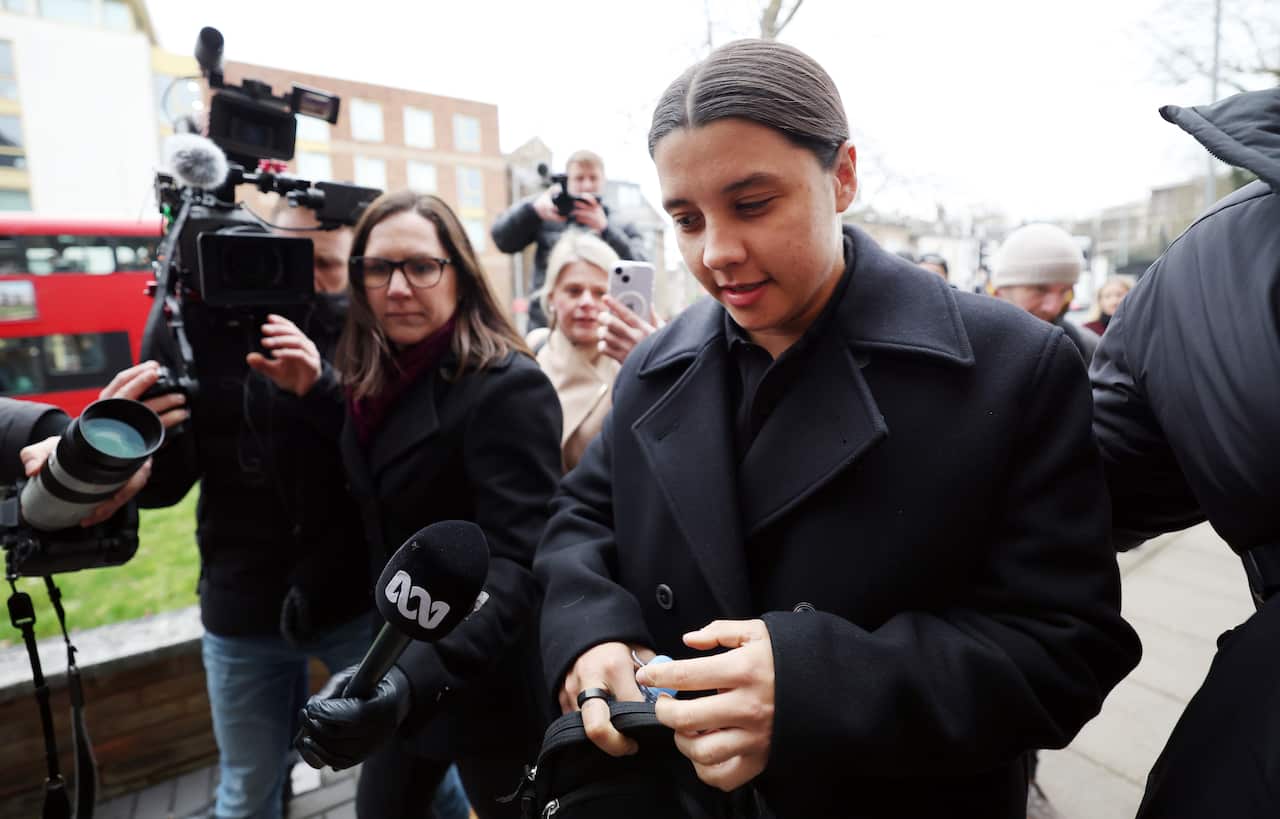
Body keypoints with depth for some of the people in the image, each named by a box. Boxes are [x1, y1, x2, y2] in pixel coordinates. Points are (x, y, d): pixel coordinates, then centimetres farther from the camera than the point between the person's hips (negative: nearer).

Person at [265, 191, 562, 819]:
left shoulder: (506, 387, -23)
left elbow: (517, 564, -29)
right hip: (399, 661, 7)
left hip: (485, 685, -7)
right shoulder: (382, 381, 1)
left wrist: (417, 677, -42)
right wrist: (313, 393, 2)